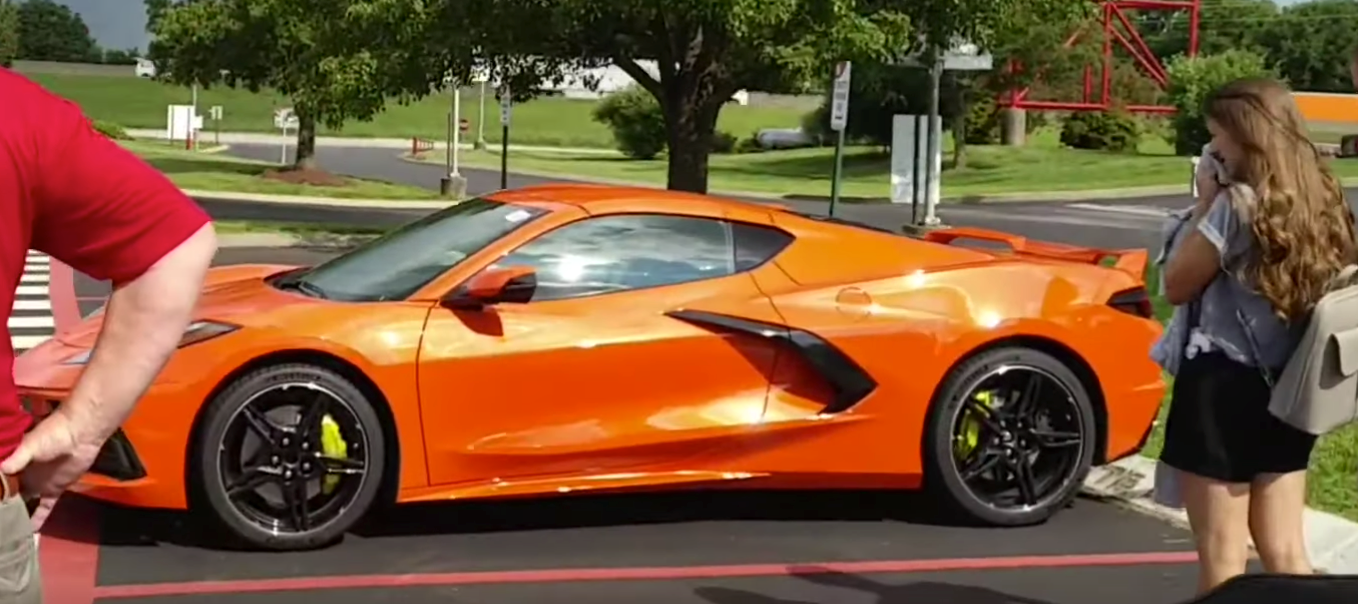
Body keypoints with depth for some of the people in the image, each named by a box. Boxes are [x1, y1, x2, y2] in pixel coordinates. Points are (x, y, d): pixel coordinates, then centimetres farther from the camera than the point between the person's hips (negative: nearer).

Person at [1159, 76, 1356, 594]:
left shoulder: (1237, 203, -16)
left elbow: (1176, 286, -8)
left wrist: (1203, 209, -3)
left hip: (1222, 386, -7)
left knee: (1222, 555, 2)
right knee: (1285, 551, 14)